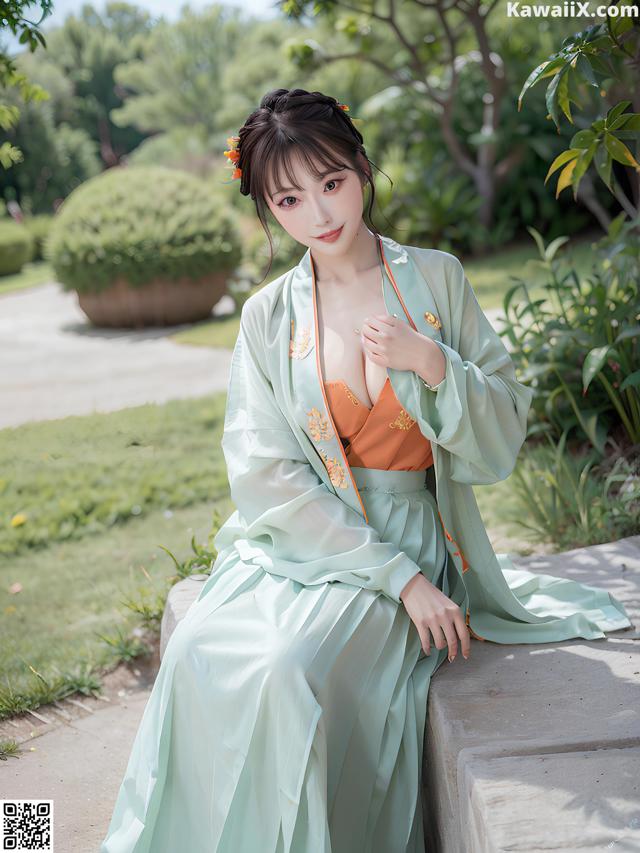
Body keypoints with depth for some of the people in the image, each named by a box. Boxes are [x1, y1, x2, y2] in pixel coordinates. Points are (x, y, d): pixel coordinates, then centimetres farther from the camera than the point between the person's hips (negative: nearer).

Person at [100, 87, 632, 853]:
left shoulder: (436, 279, 3)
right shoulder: (269, 316, 2)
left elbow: (501, 445, 4)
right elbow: (268, 476, -6)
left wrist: (434, 363, -17)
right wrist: (400, 579, -14)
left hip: (411, 539, -1)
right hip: (298, 542, 2)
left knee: (294, 667, -28)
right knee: (199, 654, -25)